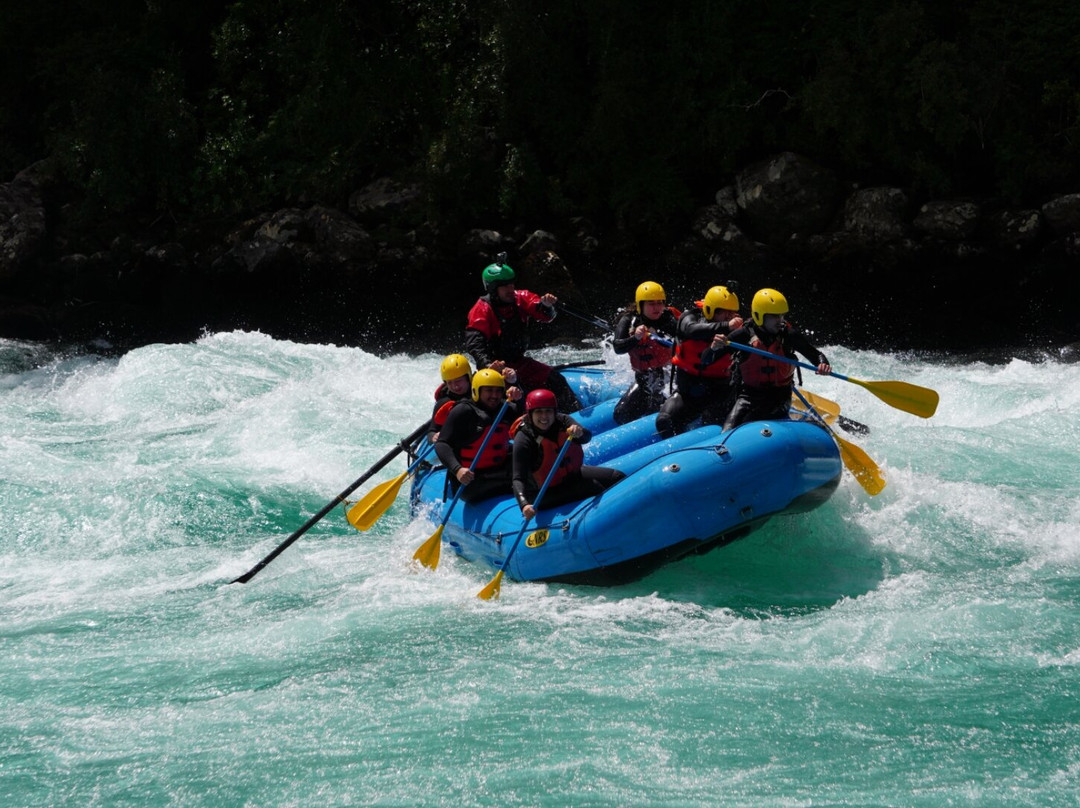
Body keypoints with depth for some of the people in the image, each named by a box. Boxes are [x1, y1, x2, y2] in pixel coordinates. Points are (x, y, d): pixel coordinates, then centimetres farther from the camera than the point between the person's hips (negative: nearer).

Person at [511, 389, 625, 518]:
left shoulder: (562, 421, -8)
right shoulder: (524, 439, -24)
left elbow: (587, 436, -25)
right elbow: (518, 479, -32)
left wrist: (579, 432, -52)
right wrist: (524, 505, -50)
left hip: (572, 475, 7)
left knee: (617, 477, 5)